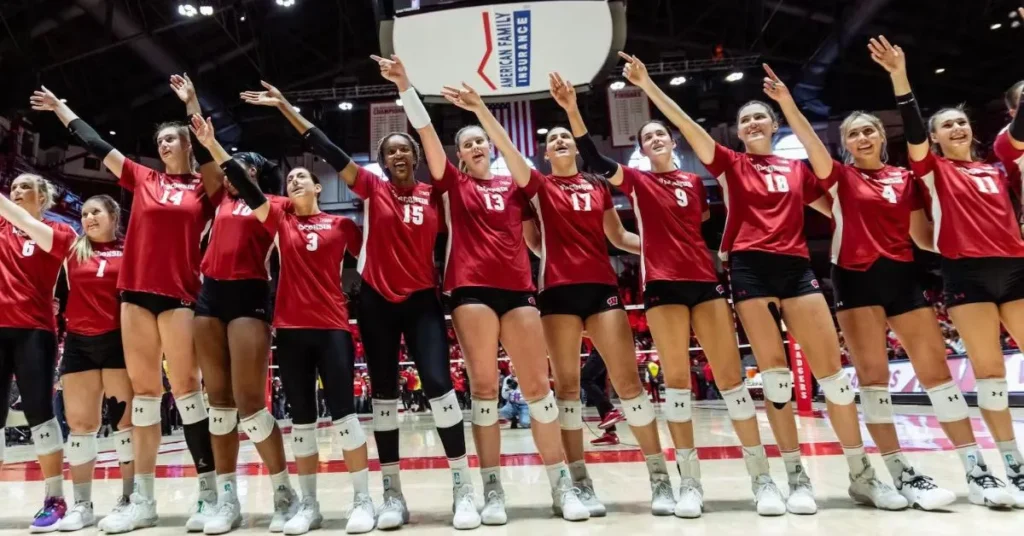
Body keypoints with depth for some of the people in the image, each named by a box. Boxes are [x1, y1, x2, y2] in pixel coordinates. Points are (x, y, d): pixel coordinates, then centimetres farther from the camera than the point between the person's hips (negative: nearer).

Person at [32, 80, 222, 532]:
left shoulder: (204, 186, 6)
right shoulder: (143, 178, 13)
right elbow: (95, 144, 20)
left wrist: (192, 104, -8)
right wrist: (60, 107, 27)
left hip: (179, 294, -3)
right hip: (136, 291, 3)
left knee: (185, 386, -5)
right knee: (143, 390, 5)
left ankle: (209, 493, 0)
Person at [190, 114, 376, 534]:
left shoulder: (340, 224, 7)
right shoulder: (281, 220, 9)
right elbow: (245, 187, 1)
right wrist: (212, 145, -5)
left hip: (332, 326, -2)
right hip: (290, 328, 2)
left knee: (343, 411, -5)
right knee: (301, 418, 7)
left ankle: (363, 500, 4)